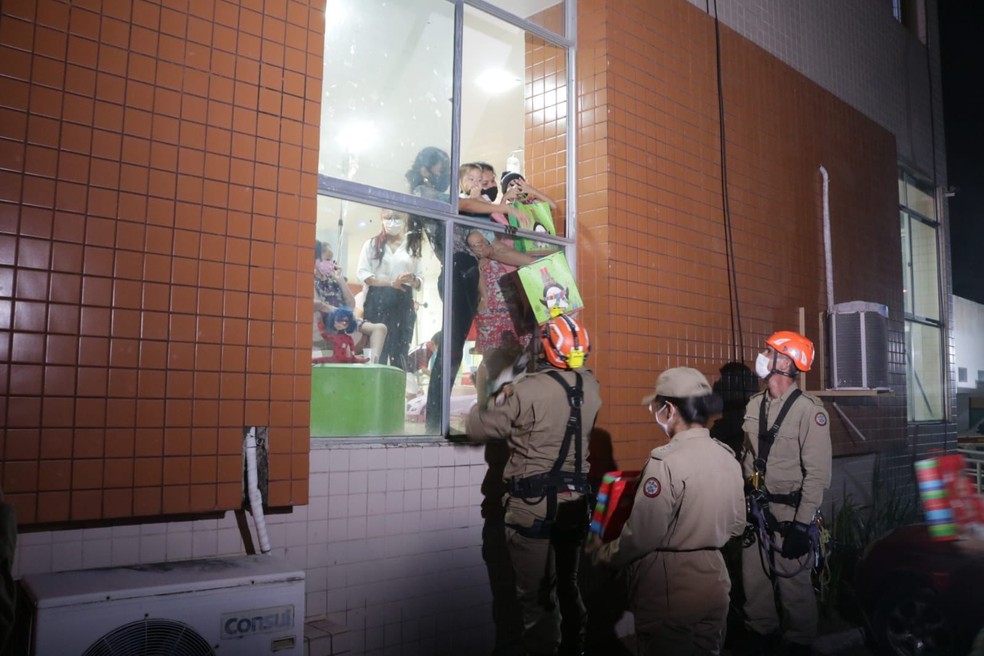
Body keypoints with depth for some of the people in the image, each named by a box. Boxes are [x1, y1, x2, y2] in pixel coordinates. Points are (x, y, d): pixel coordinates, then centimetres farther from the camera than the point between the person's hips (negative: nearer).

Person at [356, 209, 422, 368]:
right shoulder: (371, 244, 10)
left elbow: (419, 281, 13)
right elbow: (363, 273, -2)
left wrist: (413, 280, -12)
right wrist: (390, 282, -13)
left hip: (403, 301, 2)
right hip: (377, 301, -2)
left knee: (400, 351, -3)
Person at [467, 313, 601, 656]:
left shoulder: (527, 390, -21)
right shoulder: (590, 386, -2)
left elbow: (479, 427, -13)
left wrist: (488, 403, 7)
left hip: (533, 508, -6)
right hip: (574, 503, 6)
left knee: (537, 597, 6)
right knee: (567, 586, 23)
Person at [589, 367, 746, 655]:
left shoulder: (666, 462, -23)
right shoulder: (728, 457, 1)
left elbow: (640, 537, -21)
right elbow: (736, 524, 11)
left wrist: (600, 552, -5)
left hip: (669, 597, -7)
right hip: (714, 589, 7)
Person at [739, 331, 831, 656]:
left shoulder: (809, 410, -16)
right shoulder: (754, 404, 5)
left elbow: (818, 473, -17)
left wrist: (801, 524, -17)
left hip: (788, 512, -6)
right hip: (755, 508, 6)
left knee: (793, 585, 6)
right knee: (753, 580, 15)